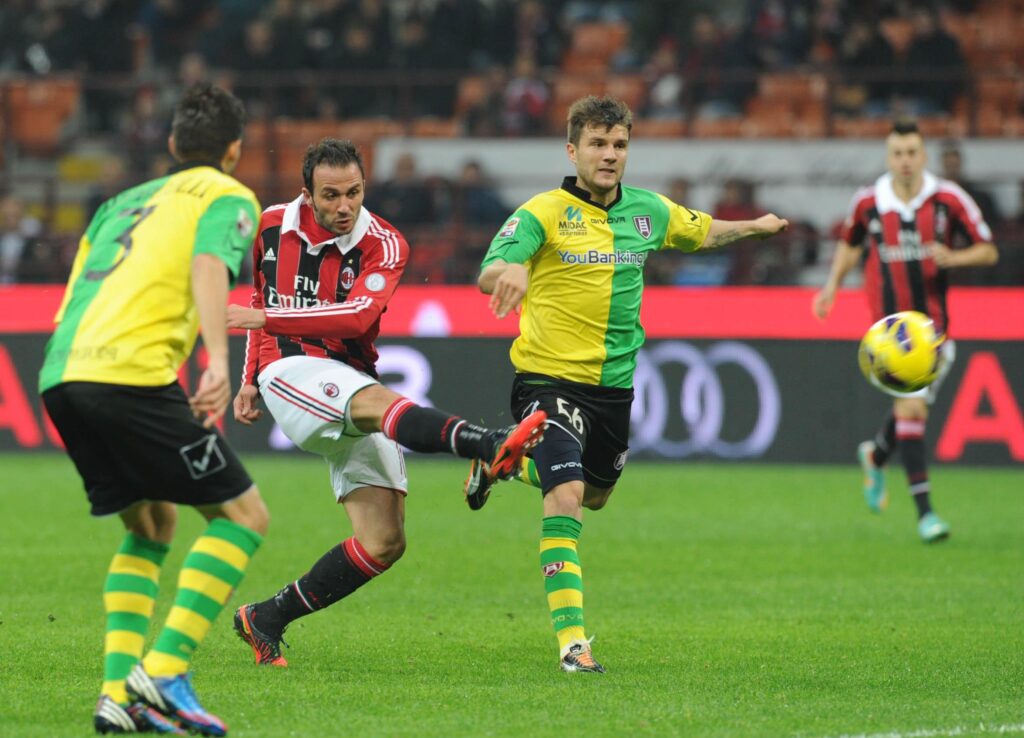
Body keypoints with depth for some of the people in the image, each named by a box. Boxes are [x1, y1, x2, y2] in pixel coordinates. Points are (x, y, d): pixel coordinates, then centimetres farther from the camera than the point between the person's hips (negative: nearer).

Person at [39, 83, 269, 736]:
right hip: (133, 371, -7)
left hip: (62, 373, 7)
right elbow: (209, 265, -11)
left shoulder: (123, 202, 31)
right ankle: (164, 670, -14)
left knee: (151, 525, 22)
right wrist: (219, 360, -24)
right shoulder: (227, 197, 10)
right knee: (243, 515, 0)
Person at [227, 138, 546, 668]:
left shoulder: (383, 245, -4)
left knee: (384, 543, -8)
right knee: (376, 400, -37)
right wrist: (250, 379, 22)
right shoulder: (272, 227, 5)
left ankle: (267, 619, 6)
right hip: (289, 373, -2)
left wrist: (263, 318, -26)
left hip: (351, 378, 3)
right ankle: (491, 446, -67)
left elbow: (357, 316, -21)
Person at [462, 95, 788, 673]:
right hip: (551, 379, -6)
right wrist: (508, 271, -49)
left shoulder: (649, 211, 5)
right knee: (565, 500, -22)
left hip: (615, 382, 6)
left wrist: (755, 227, 23)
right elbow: (488, 274, -28)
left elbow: (700, 232, 28)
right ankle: (572, 640, -22)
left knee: (594, 495, 25)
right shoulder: (545, 213, -12)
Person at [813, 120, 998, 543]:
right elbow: (850, 244, 18)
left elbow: (988, 251, -2)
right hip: (891, 322, -2)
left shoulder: (948, 199, -5)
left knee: (912, 408, 11)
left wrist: (953, 257, -20)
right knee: (911, 405, -16)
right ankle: (924, 511, -15)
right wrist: (833, 284, 5)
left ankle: (877, 456, 47)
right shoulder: (868, 203, -2)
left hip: (935, 322, 2)